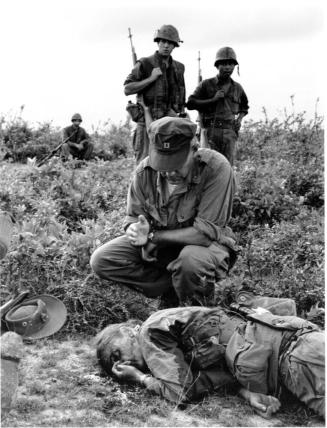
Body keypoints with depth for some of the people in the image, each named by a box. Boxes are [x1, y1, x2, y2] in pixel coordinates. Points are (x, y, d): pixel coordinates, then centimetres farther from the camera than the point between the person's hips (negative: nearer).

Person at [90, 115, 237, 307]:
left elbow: (206, 231, -29)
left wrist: (152, 237, -26)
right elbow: (133, 217, -1)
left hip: (205, 245, -4)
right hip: (159, 244, 5)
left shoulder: (216, 168, -27)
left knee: (192, 259, -41)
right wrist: (136, 231, -27)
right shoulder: (145, 171, -12)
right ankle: (175, 288, -5)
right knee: (101, 260, -11)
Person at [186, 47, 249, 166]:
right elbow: (190, 104, -5)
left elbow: (244, 107, 32)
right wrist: (213, 99, -10)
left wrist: (239, 118, 11)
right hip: (210, 130, -3)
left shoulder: (237, 88, 15)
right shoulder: (206, 84, 4)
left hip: (229, 132, 3)